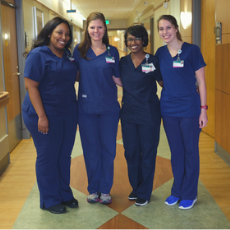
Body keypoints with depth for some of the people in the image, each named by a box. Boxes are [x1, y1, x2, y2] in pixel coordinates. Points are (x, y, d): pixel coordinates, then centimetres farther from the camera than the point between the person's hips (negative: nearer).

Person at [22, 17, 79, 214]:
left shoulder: (68, 55, 8)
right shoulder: (38, 54, -12)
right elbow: (31, 86, -16)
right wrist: (42, 116, -21)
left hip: (68, 114, 6)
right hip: (46, 115, -6)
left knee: (65, 156, 15)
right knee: (48, 157, 6)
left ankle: (65, 194, 32)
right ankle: (50, 200, 22)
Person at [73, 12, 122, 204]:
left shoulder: (112, 51, 4)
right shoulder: (79, 50, 2)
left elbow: (117, 79, 7)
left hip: (109, 108, 1)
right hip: (86, 108, 0)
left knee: (108, 148, 6)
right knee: (91, 149, 8)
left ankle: (105, 189, 21)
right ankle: (93, 188, 24)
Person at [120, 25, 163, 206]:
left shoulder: (153, 61, -5)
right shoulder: (123, 62, 6)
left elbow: (164, 83, -1)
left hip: (149, 114, -4)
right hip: (128, 113, 4)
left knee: (147, 152, 5)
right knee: (131, 152, 11)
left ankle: (144, 192, 20)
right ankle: (135, 187, 31)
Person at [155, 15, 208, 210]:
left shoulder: (192, 50, -7)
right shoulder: (160, 53, 5)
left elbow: (201, 81, -6)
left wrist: (203, 109, -10)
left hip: (189, 109, -4)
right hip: (168, 109, 4)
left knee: (190, 151, 7)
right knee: (175, 152, 14)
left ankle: (189, 194, 21)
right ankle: (177, 191, 29)